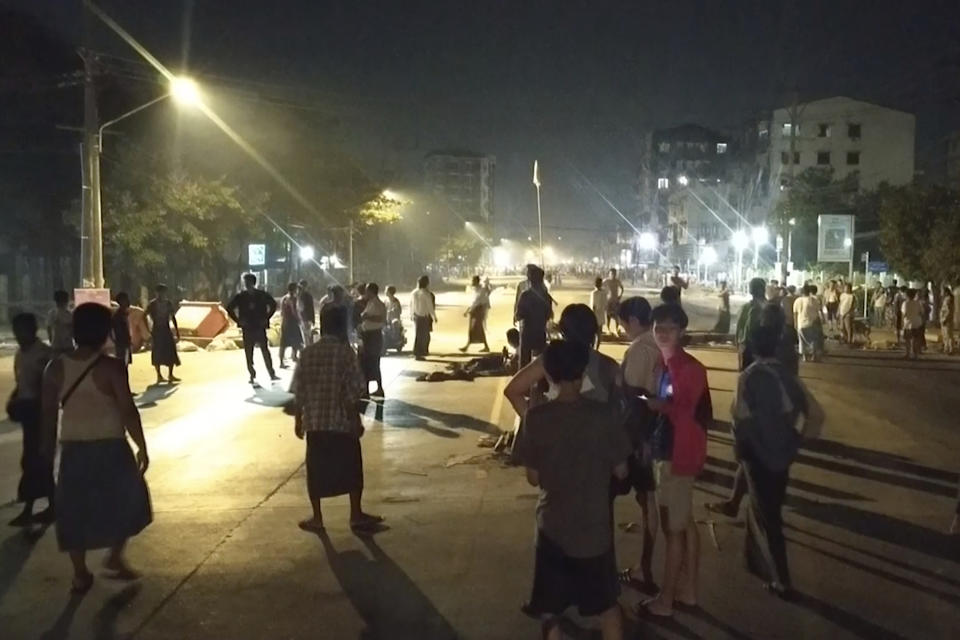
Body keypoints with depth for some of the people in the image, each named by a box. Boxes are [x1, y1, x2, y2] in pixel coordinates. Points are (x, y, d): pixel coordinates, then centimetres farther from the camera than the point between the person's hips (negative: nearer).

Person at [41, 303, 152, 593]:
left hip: (73, 449, 4)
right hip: (110, 448, -4)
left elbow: (49, 413, 3)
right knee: (125, 503, 18)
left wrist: (48, 450, 13)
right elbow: (128, 412, -16)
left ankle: (81, 574, 20)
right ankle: (115, 557, 16)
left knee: (74, 511, 14)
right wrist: (142, 448, -6)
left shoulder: (56, 368, -1)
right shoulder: (111, 368, -14)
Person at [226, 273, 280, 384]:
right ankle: (252, 376, 10)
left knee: (265, 352, -4)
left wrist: (267, 318, 3)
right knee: (248, 354, 2)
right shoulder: (240, 297, 2)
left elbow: (273, 305, 12)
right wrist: (238, 320, 0)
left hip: (260, 328, -1)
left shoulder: (262, 295, 1)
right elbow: (229, 308, 9)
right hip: (247, 329, 1)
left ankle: (272, 374, 2)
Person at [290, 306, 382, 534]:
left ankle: (317, 518, 18)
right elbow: (352, 393, -13)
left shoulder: (308, 352, 1)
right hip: (342, 422, -3)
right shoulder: (346, 352, -11)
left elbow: (298, 392, 2)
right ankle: (356, 515, 19)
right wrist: (357, 421, -4)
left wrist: (298, 420, 11)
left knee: (316, 470, 11)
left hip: (314, 422, 3)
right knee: (352, 470, 11)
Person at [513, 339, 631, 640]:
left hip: (552, 524, 0)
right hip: (594, 524, 0)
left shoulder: (536, 418, -12)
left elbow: (533, 478, -5)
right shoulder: (603, 415, -13)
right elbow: (621, 471, -4)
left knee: (550, 608, 15)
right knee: (606, 602, 20)